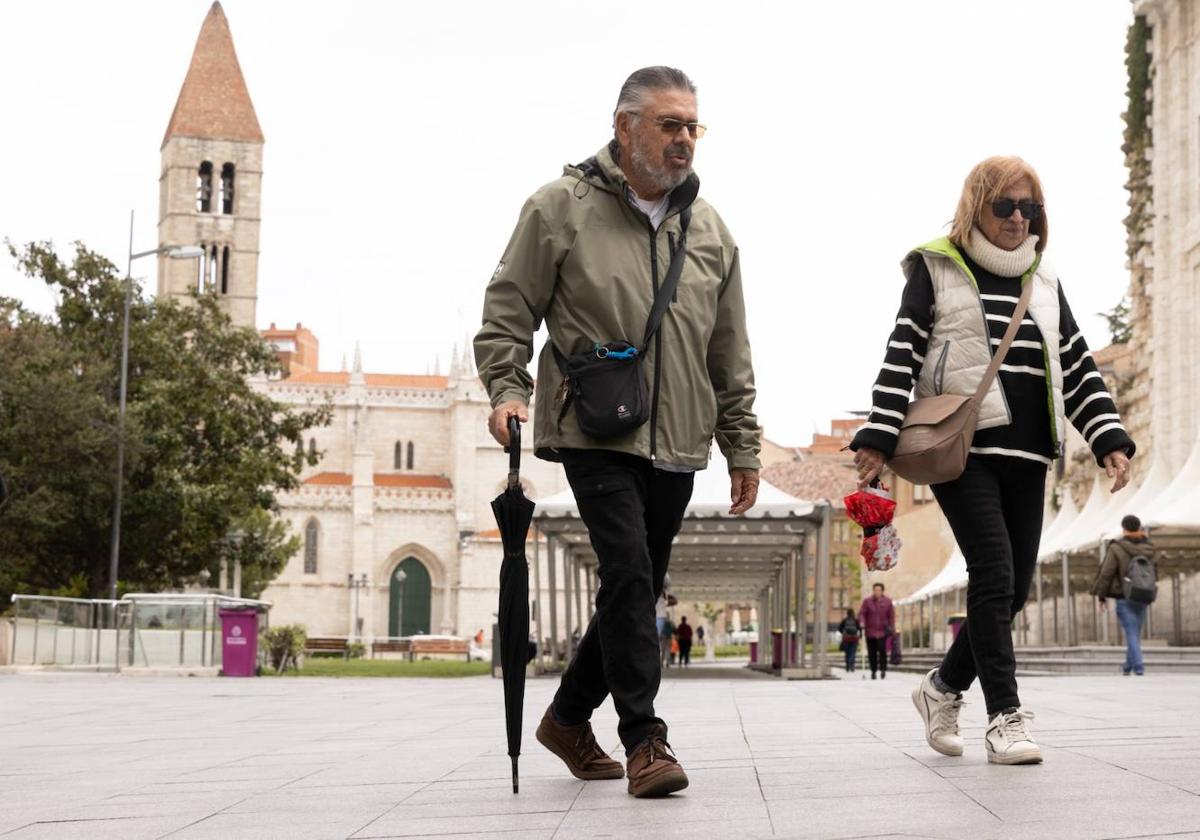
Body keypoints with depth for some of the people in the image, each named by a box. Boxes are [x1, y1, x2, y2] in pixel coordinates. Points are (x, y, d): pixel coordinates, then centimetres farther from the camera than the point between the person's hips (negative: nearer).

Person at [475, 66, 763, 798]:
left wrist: (743, 447, 14)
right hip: (594, 435, -5)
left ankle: (569, 716, 29)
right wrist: (508, 390, -12)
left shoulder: (709, 229, 12)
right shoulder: (561, 208, -2)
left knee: (637, 587, 11)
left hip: (676, 444, 5)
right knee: (630, 574, -17)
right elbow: (508, 311, 1)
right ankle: (644, 739, -11)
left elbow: (731, 356, 15)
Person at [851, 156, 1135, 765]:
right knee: (994, 573, -15)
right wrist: (877, 437, -12)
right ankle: (1005, 716, -12)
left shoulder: (1043, 282, 18)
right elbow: (901, 356, -3)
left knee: (1013, 588, 4)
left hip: (1024, 454, 5)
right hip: (960, 447, -5)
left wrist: (1110, 439, 5)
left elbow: (1078, 367, 16)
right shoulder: (935, 270, 3)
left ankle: (944, 686, 24)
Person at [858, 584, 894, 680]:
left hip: (882, 631, -1)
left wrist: (891, 628, 3)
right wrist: (862, 622, -19)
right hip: (870, 631, 1)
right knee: (872, 653, 3)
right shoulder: (867, 601, 1)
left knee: (882, 650, -13)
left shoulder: (887, 601, 4)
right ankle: (873, 671, 14)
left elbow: (891, 616, 8)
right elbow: (861, 613, -1)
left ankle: (883, 670, -3)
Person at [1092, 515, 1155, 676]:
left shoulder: (1117, 548, -10)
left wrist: (1101, 596, 1)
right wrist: (1143, 536, 16)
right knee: (1136, 633, 16)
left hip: (1124, 597, -5)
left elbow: (1106, 573, -10)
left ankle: (1138, 667, -19)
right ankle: (1128, 665, 26)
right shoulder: (1147, 548, 3)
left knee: (1131, 633, -7)